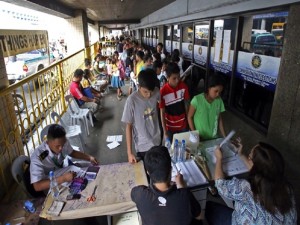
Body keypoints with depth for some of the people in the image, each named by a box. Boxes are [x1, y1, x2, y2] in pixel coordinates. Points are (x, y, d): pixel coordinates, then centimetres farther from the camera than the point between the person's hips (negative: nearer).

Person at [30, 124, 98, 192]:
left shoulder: (63, 142, -21)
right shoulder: (37, 157, -34)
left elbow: (72, 152, 1)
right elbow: (37, 186, -38)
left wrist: (89, 157, -12)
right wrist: (63, 178, -44)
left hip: (64, 172, 5)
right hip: (50, 186, -5)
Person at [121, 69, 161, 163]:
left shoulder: (157, 93, -13)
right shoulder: (132, 100, -24)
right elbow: (129, 126, -15)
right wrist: (129, 152, -14)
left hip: (157, 141, 4)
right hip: (143, 146, -4)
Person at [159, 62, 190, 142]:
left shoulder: (183, 86, -11)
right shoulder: (163, 92, -21)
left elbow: (186, 104, 2)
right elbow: (162, 113, -13)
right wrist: (165, 132, -12)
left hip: (183, 125, 3)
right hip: (170, 127, -2)